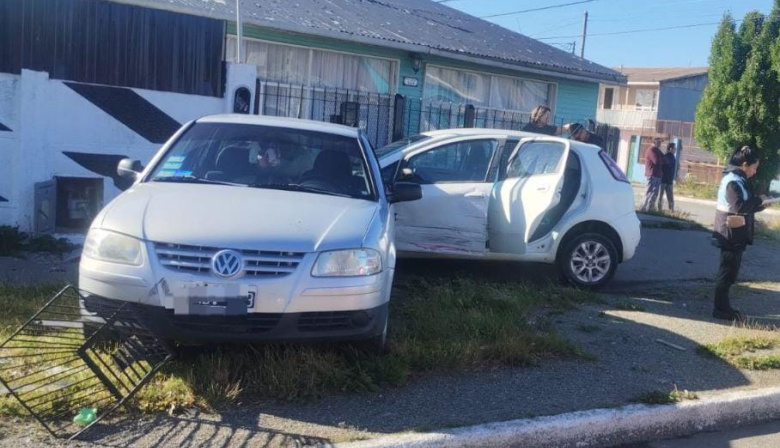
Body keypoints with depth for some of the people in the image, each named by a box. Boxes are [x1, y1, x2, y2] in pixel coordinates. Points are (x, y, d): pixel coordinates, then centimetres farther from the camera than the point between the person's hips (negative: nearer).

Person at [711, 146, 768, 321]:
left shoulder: (738, 179, 14)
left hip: (735, 235, 10)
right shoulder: (733, 181, -18)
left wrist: (758, 205, 4)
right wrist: (759, 200, -14)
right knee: (727, 272, -2)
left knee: (729, 272, 15)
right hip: (731, 235, -10)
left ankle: (723, 307, 24)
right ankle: (720, 309, 5)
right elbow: (739, 206, -27)